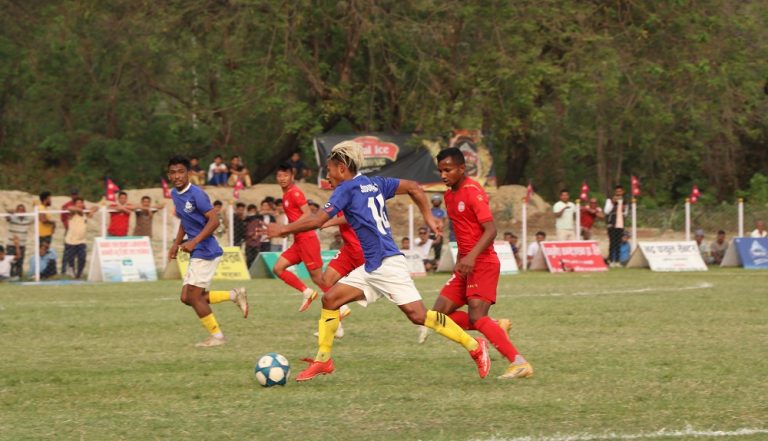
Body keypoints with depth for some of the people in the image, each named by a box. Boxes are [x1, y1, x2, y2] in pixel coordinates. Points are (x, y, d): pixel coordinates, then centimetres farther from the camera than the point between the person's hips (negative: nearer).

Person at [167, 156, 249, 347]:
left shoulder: (196, 194, -16)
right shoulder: (175, 194, 11)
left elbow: (214, 220, -21)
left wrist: (194, 242, -26)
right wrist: (176, 243, 16)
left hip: (205, 251, -9)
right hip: (196, 253, 9)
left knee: (194, 296, -6)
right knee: (187, 298, 7)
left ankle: (216, 336, 8)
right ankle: (235, 295, 18)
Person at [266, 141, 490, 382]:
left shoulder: (347, 189, -7)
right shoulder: (374, 183, 16)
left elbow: (317, 221, -12)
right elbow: (414, 187, 17)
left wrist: (282, 230, -3)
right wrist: (428, 217, 18)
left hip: (387, 263, -10)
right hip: (372, 268, 10)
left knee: (418, 315, -12)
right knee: (330, 298, 6)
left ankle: (475, 347, -6)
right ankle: (323, 360, 10)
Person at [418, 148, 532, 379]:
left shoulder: (473, 191, -13)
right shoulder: (450, 196, 15)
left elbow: (491, 230, -21)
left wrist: (471, 256, -33)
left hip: (483, 263, -9)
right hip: (465, 265, 9)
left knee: (477, 318, -20)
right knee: (440, 313, 0)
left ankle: (519, 363, -20)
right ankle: (497, 328, 9)